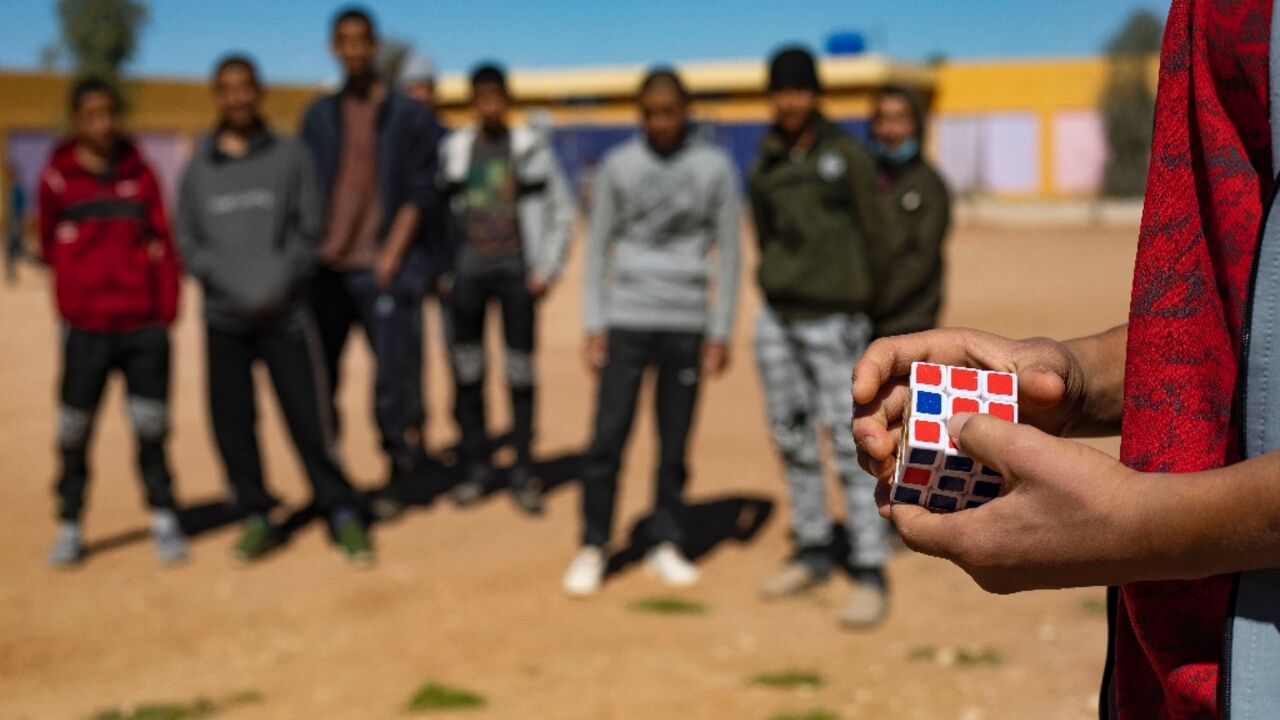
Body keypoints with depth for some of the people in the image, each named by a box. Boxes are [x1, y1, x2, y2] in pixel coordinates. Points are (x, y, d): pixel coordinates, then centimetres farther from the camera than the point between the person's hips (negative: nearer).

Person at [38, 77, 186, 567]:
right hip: (85, 328, -1)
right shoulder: (56, 178, 0)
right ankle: (69, 528, 14)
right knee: (74, 430, 1)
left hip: (144, 326, 1)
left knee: (151, 427, 4)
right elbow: (50, 247, 13)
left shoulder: (140, 174, 6)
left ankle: (164, 520, 17)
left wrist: (165, 311, 0)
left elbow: (162, 244, 6)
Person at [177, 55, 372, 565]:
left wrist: (277, 283, -12)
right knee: (232, 422, 3)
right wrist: (233, 284, -11)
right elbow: (189, 242, 5)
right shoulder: (198, 168, 8)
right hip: (224, 318, 2)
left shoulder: (291, 157, 4)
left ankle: (342, 512, 8)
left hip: (285, 314, -2)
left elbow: (309, 231, 1)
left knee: (308, 418, -5)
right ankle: (256, 518, 16)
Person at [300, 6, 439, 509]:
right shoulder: (320, 115, 13)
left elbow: (420, 191, -1)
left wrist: (392, 253, -10)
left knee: (394, 374, -5)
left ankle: (400, 468, 10)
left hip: (382, 267, -3)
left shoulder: (407, 115, 4)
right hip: (326, 266, 3)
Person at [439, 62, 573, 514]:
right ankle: (475, 468, 13)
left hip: (517, 269, -2)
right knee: (467, 373, 3)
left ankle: (522, 474, 6)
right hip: (468, 269, 2)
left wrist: (548, 269, -2)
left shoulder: (532, 147, 2)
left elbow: (562, 210, 5)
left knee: (521, 374, -1)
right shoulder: (454, 149, 7)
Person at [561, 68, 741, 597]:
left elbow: (728, 253, 4)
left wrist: (720, 332, 0)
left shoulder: (715, 167, 4)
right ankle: (593, 548, 8)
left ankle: (666, 544, 17)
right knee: (608, 439, -4)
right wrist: (595, 326, 1)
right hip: (627, 321, 0)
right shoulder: (618, 165, 4)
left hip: (687, 325, 0)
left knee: (675, 444, 4)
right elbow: (599, 247, 6)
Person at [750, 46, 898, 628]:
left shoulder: (847, 157, -6)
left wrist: (862, 303, 6)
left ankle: (870, 574, -1)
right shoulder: (764, 170, 8)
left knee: (851, 446, -7)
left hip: (833, 323, -5)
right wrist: (786, 291, 9)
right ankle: (813, 553, 24)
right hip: (777, 319, 6)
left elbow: (878, 236, -2)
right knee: (793, 441, 11)